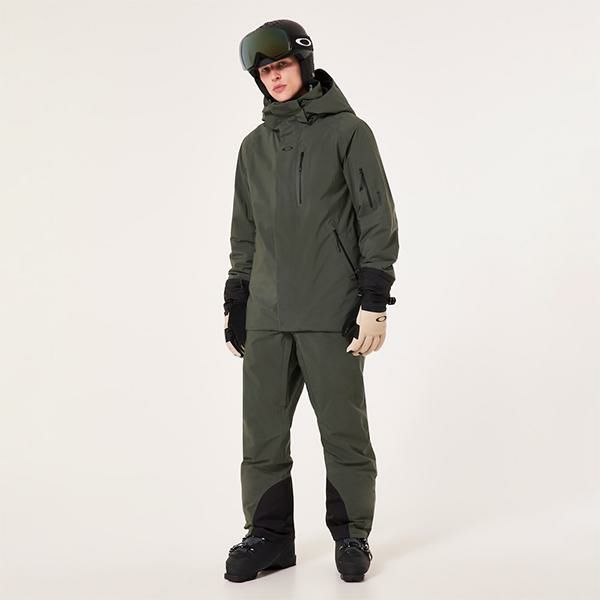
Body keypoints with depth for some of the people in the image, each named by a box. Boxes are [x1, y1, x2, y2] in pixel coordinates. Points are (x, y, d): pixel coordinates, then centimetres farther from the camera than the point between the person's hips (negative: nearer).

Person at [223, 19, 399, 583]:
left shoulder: (347, 131, 1)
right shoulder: (255, 145, 15)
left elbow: (378, 218, -3)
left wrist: (374, 302, -9)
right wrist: (235, 305, 15)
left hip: (331, 313, -4)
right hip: (267, 315, 5)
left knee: (343, 430, 1)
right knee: (262, 433, 5)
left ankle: (351, 536, 17)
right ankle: (269, 535, 18)